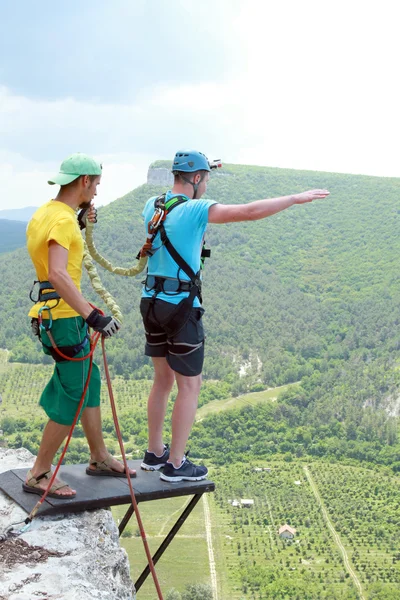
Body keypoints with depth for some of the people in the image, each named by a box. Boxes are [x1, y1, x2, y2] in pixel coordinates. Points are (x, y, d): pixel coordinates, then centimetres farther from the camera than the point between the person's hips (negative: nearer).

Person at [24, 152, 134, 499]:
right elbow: (57, 273, -31)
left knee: (90, 383, 18)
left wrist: (79, 225, 16)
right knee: (72, 396, -2)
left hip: (53, 313, 10)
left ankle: (100, 458, 30)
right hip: (64, 317, -10)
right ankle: (39, 475, 7)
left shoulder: (45, 213, 11)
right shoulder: (63, 219, -19)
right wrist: (92, 315, -35)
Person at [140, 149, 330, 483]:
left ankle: (155, 453, 29)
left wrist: (199, 170, 38)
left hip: (152, 302, 8)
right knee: (190, 385, 5)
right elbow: (251, 212, -19)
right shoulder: (195, 210, -15)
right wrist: (297, 198, -9)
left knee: (163, 380, 19)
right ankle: (176, 464, 11)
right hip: (181, 307, -8)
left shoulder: (152, 206, 6)